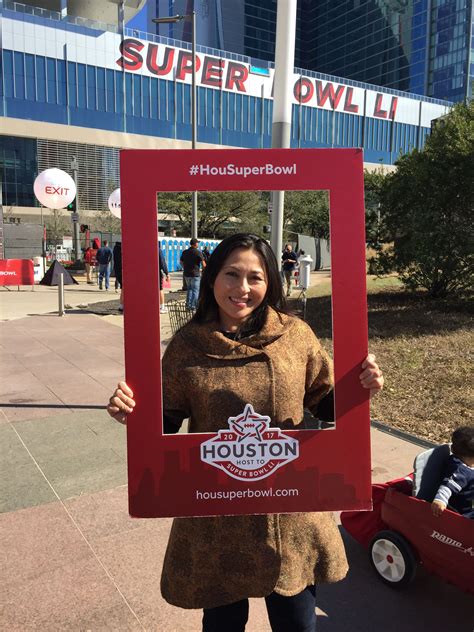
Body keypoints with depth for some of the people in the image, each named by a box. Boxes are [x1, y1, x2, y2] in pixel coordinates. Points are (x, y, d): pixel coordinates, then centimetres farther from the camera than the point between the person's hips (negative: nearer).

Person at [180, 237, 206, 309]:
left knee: (189, 289, 19)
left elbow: (181, 262, 16)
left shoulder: (185, 252, 7)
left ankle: (188, 304, 19)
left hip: (187, 274, 6)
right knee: (196, 290, 1)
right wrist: (204, 269, 8)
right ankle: (193, 305, -2)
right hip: (195, 274, -6)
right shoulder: (198, 252, -11)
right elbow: (203, 264, -10)